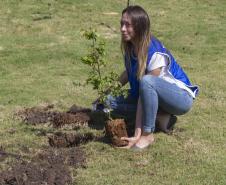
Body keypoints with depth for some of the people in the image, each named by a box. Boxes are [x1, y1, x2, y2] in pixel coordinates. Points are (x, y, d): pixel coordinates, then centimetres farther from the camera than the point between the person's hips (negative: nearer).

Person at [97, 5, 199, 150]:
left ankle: (147, 135, -24)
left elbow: (146, 85, -31)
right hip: (159, 97, 8)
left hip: (182, 98, -8)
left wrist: (138, 134, -31)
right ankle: (160, 115, -3)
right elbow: (128, 73, 13)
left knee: (146, 81, -38)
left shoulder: (155, 53, -28)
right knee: (111, 100, -9)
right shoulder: (130, 47, -6)